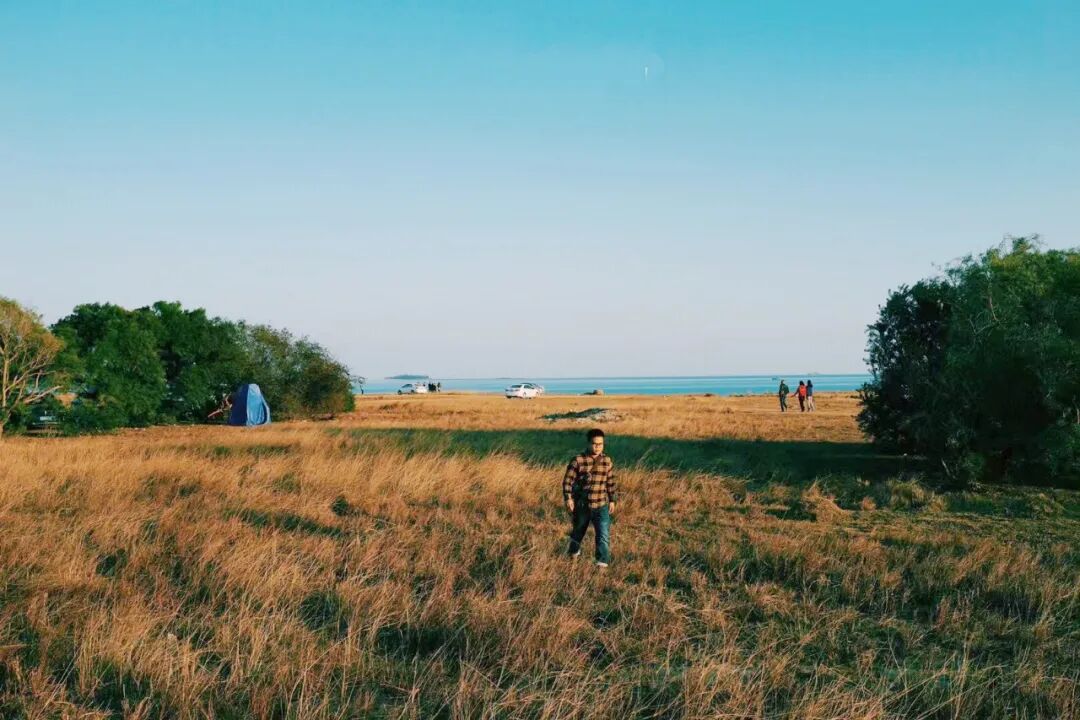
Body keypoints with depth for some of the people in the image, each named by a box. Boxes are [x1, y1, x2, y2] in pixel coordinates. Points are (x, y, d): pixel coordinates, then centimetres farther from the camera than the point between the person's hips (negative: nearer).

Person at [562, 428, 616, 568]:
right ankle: (574, 551, 47)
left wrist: (612, 500, 13)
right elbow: (567, 480, -11)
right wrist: (568, 498, -21)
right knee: (578, 531, 20)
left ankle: (603, 561, -11)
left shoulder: (607, 461, 0)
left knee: (604, 534, -13)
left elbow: (611, 483, 10)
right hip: (582, 505, -1)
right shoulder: (578, 461, -12)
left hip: (601, 506, 1)